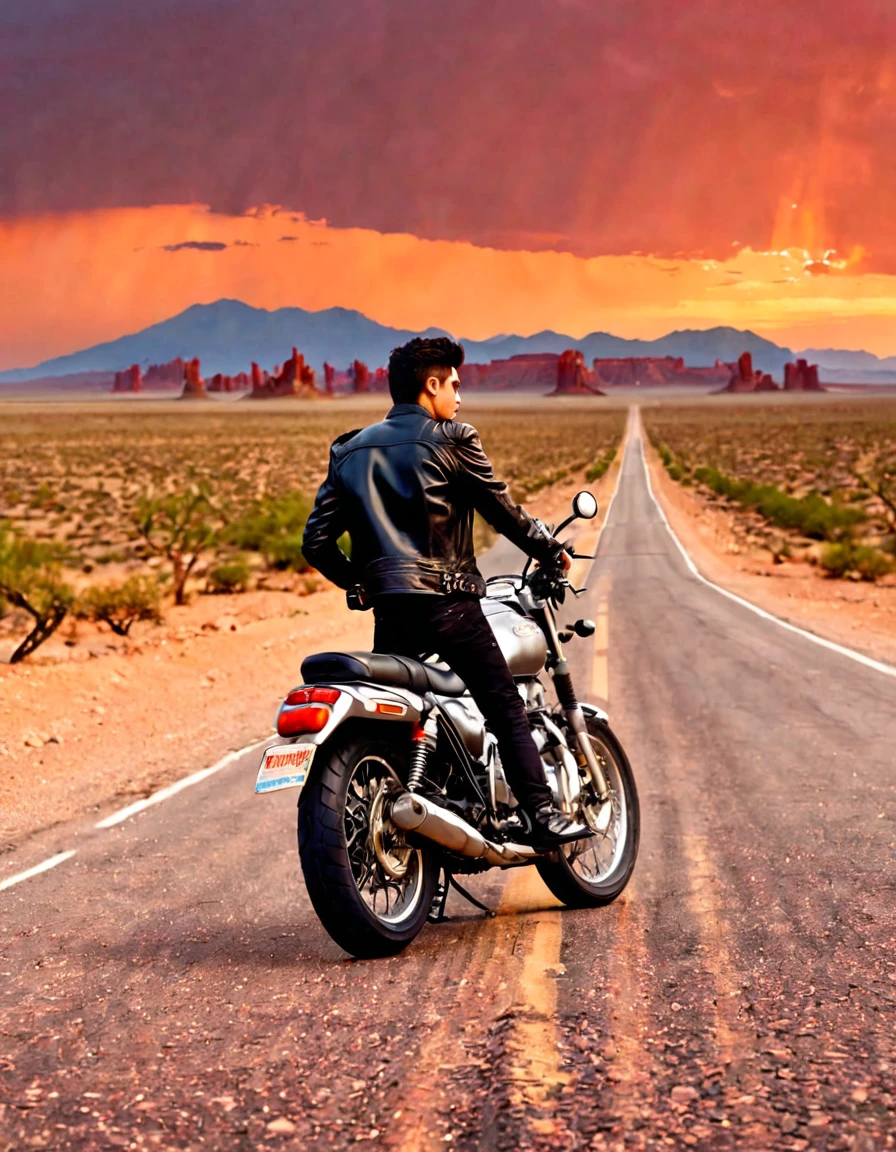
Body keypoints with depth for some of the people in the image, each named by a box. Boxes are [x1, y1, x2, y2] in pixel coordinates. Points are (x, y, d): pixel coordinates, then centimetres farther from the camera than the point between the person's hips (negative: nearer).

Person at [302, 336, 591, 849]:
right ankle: (543, 814, -2)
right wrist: (552, 552, 16)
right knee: (506, 709, 1)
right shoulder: (452, 441, -3)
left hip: (387, 608, 6)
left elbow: (317, 542, 11)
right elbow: (503, 510, 1)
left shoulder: (350, 451, 14)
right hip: (447, 602, -5)